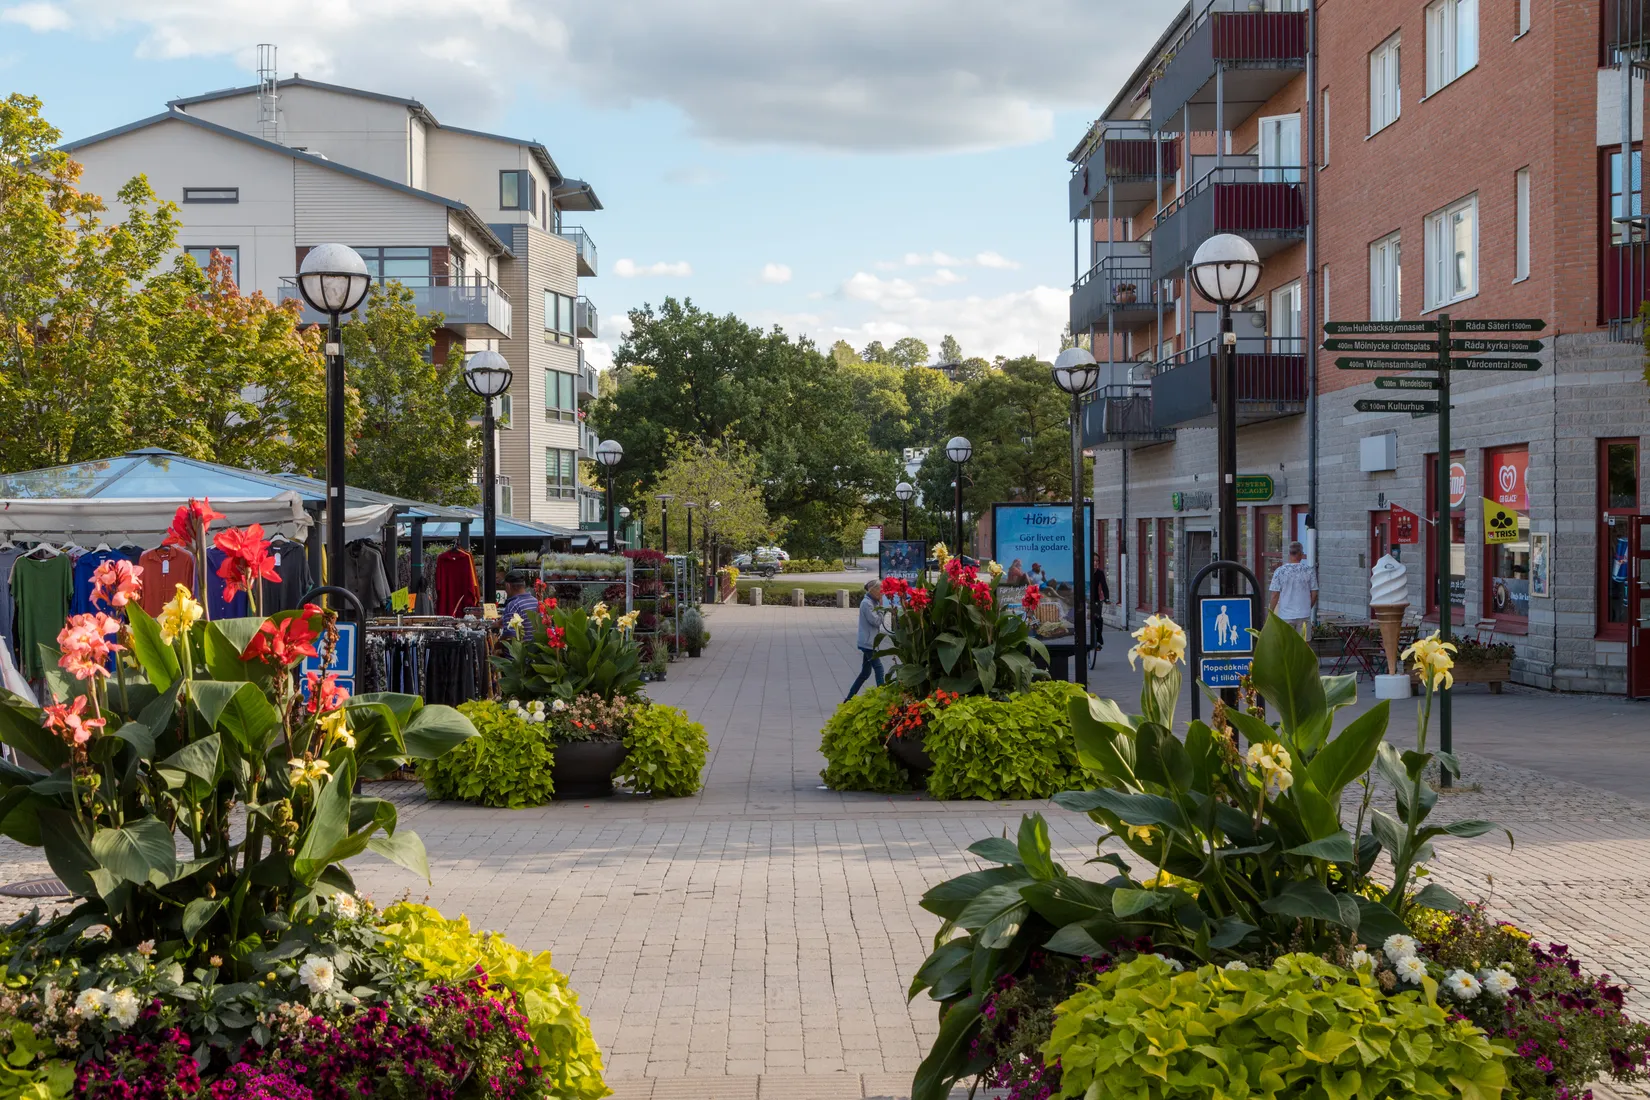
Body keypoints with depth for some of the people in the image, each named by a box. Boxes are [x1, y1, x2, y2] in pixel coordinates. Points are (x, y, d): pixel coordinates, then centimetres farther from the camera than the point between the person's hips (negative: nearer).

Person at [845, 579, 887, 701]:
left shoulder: (872, 602, 13)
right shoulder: (867, 603, -16)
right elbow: (876, 621, -18)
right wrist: (880, 606, -15)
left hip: (869, 642, 10)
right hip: (868, 642, -10)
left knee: (865, 672, 13)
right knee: (878, 668, -10)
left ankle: (849, 699, 19)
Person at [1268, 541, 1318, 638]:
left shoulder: (1279, 571, -5)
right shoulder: (1309, 571, -4)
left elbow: (1275, 595, -5)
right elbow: (1314, 594, 1)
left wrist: (1270, 614, 5)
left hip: (1286, 616, 0)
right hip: (1304, 615, 0)